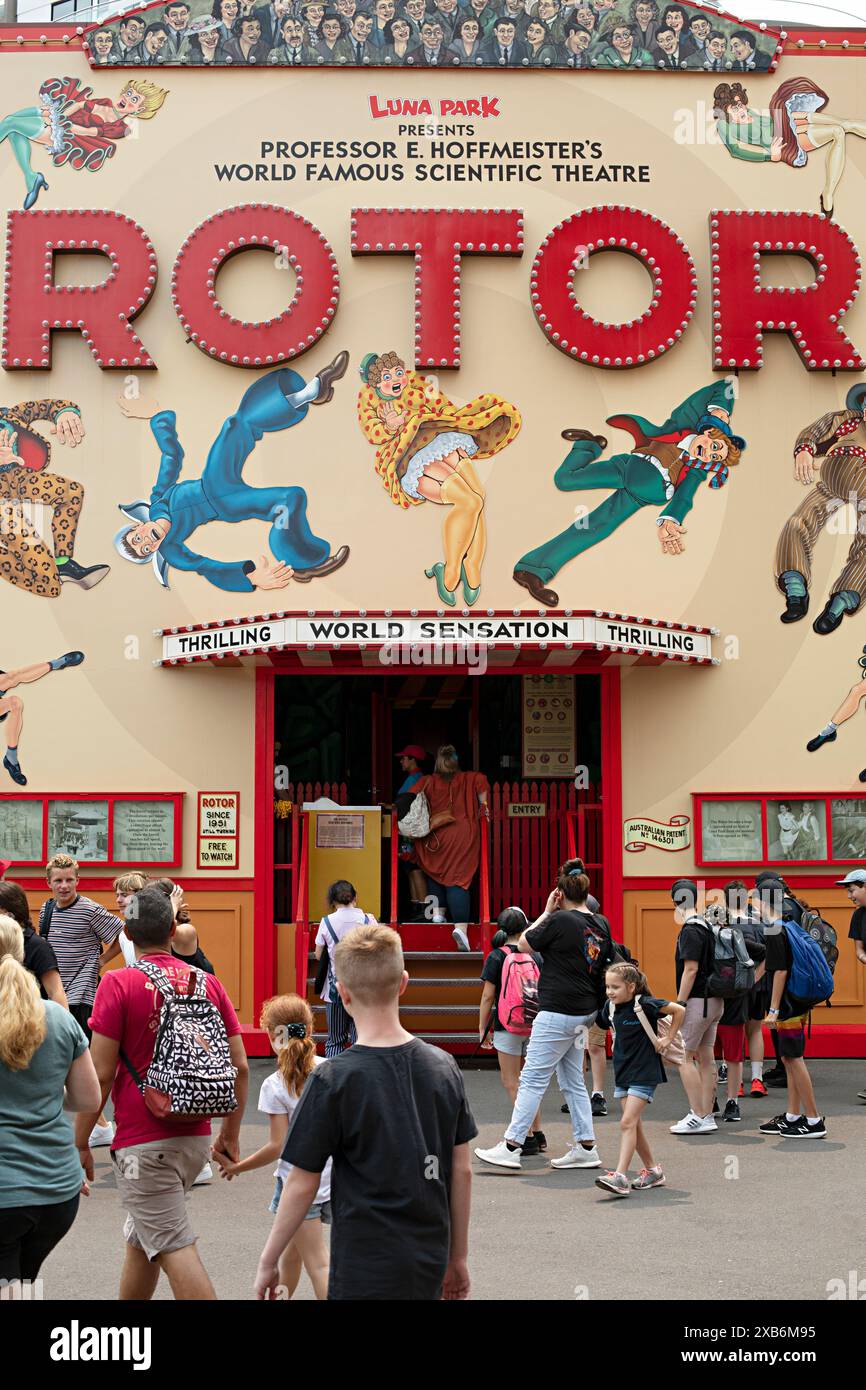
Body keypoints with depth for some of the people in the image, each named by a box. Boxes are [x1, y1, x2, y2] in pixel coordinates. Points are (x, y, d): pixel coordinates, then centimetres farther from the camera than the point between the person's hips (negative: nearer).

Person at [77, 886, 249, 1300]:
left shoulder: (118, 984, -10)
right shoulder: (208, 982, 3)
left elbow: (100, 1075, -12)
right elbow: (239, 1067, 5)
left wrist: (80, 1143, -2)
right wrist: (230, 1135, 16)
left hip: (142, 1141, -6)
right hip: (196, 1138, 6)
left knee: (173, 1247, -4)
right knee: (140, 1236, 23)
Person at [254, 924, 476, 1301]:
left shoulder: (333, 1081, -15)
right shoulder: (443, 1068, -1)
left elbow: (302, 1185, -9)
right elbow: (461, 1171, 5)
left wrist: (267, 1262, 4)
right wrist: (458, 1256, 16)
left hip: (366, 1270, -5)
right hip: (430, 1263, 5)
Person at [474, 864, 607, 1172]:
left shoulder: (560, 921, -15)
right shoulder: (601, 924, 7)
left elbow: (524, 944, -4)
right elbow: (607, 962, 18)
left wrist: (547, 912, 1)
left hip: (559, 1013, -8)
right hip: (584, 1012, 8)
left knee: (533, 1079, -5)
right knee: (573, 1082, 16)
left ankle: (511, 1147, -3)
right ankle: (586, 1147, 17)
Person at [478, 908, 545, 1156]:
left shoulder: (496, 957, -7)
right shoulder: (535, 956, 3)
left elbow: (488, 996, -8)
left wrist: (483, 1028, 0)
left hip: (507, 1026, -5)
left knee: (512, 1082, 2)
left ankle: (528, 1138, -1)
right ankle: (538, 1134, 21)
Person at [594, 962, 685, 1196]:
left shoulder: (645, 1004, -17)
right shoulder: (611, 1007, 1)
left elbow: (679, 1010, -9)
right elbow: (604, 1024, 23)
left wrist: (668, 1039, -8)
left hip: (644, 1073, -7)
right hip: (623, 1071, 7)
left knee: (628, 1122, -15)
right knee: (634, 1124, 10)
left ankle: (620, 1176, -19)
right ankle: (652, 1171, 23)